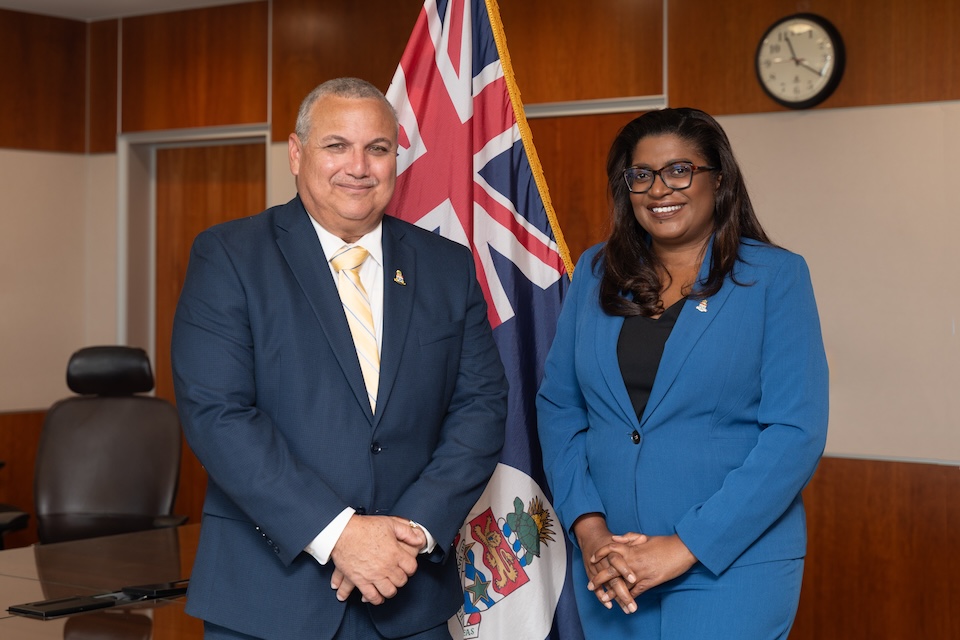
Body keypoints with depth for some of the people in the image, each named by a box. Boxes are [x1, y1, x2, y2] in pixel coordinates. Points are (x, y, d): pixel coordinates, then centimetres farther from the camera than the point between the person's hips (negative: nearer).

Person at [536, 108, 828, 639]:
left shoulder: (774, 277, -5)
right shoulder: (597, 272, 7)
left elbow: (797, 433, -11)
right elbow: (558, 405, 6)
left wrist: (685, 547, -15)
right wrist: (588, 528, -8)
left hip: (732, 562, -3)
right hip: (604, 565, 3)